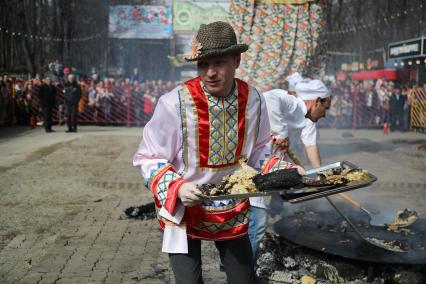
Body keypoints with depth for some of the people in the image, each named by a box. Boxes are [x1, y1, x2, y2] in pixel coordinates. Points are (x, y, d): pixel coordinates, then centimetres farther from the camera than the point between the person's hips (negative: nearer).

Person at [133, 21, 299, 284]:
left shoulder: (253, 100, -10)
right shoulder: (176, 103, -23)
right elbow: (149, 158, -13)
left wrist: (285, 171, -8)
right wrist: (178, 188, -29)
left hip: (234, 210, 4)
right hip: (184, 210, -3)